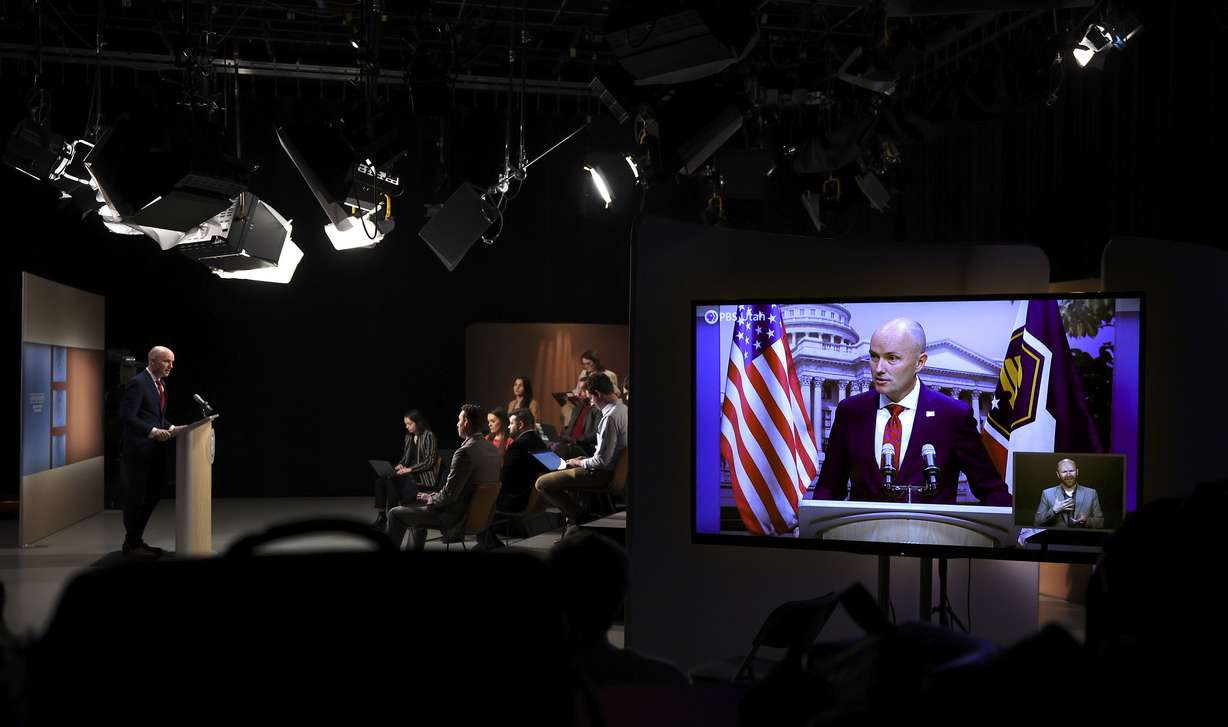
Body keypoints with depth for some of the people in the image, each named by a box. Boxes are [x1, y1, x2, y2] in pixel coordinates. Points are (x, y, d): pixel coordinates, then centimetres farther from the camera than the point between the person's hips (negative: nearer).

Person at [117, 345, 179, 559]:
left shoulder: (160, 383, 15)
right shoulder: (137, 383, -14)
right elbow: (127, 416, -20)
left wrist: (171, 428, 6)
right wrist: (153, 431, -26)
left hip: (155, 451, 9)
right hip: (139, 451, -9)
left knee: (152, 495, 13)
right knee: (136, 497, 1)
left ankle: (137, 539, 25)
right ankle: (131, 544, 13)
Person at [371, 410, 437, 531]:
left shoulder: (428, 436, -7)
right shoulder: (408, 437, 16)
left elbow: (429, 461, -12)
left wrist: (410, 469, -18)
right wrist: (400, 465, -1)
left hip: (423, 477, -7)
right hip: (409, 475, 7)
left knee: (391, 480, -28)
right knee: (380, 480, -17)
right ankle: (381, 516, -17)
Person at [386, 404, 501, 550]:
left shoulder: (465, 452, -25)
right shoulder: (493, 449, 3)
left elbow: (449, 494, -23)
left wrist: (429, 498, -3)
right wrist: (435, 496, 12)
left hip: (455, 516, -9)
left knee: (395, 514, 6)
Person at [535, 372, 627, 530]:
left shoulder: (610, 417, -24)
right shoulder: (623, 409, 6)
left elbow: (602, 461, -24)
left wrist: (579, 463, -7)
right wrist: (586, 459, 13)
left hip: (603, 475, -10)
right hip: (613, 469, 10)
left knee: (542, 483, -13)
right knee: (559, 471, 28)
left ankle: (579, 519, -3)